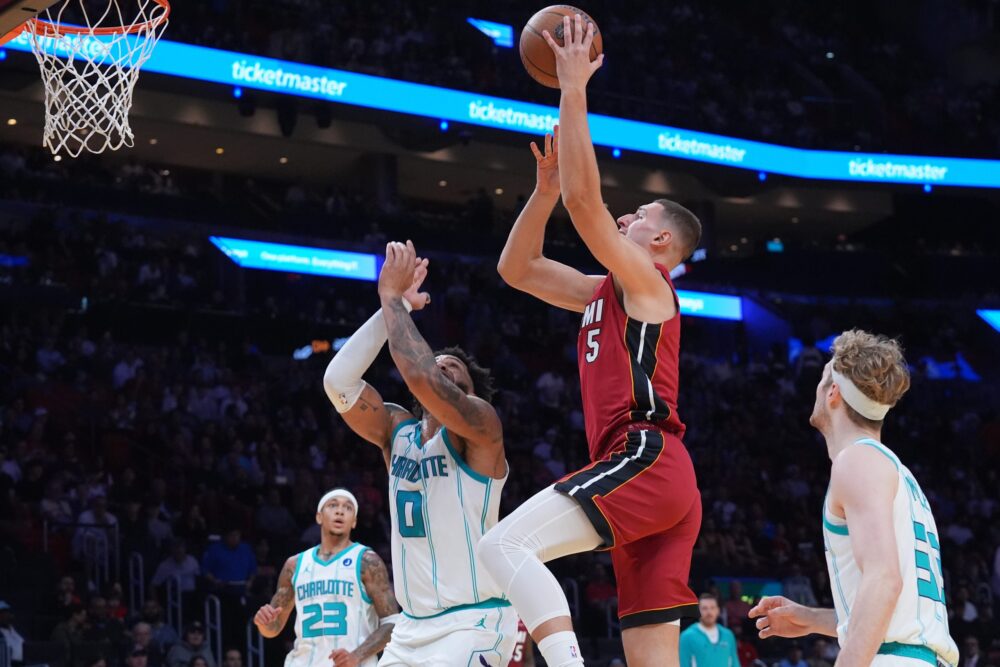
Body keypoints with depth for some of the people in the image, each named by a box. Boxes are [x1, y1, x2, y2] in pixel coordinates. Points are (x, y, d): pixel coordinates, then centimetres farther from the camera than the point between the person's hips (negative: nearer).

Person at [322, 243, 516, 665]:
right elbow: (338, 381, -5)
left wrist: (393, 298, -15)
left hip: (473, 622, -7)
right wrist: (392, 305, -7)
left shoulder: (480, 424, -7)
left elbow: (421, 377, -26)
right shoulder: (397, 430, 11)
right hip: (413, 626, 8)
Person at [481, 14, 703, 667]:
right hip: (654, 481, 10)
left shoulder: (646, 281, 1)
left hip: (645, 459, -10)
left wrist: (574, 89, -7)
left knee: (506, 544, -23)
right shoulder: (605, 293, 26)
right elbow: (516, 268, 30)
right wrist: (546, 184, 22)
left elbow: (584, 198, -11)